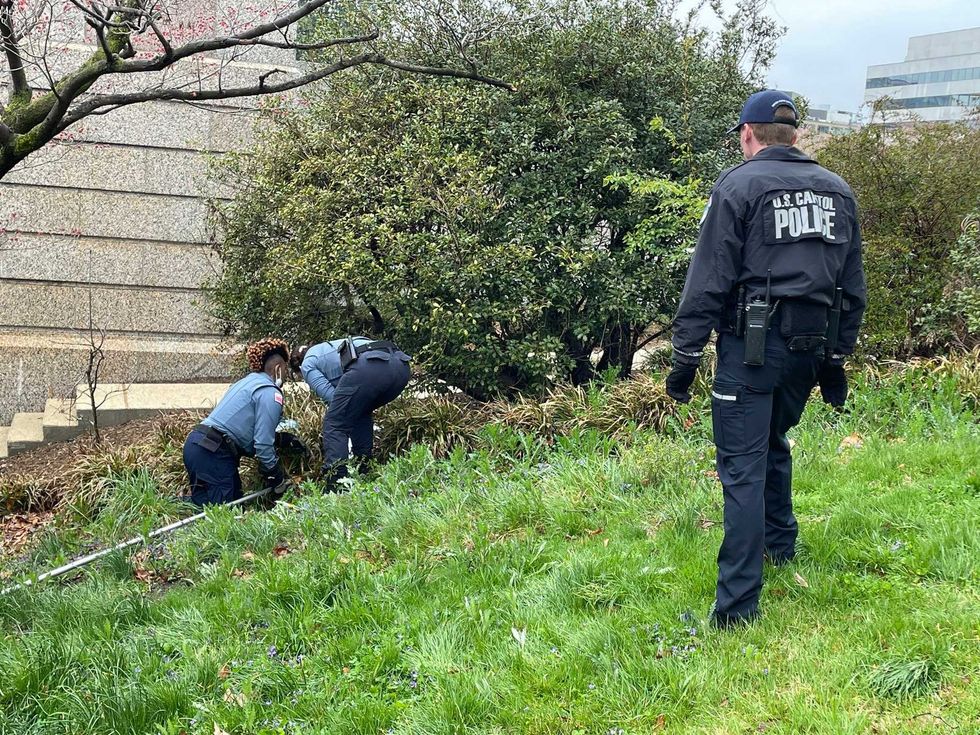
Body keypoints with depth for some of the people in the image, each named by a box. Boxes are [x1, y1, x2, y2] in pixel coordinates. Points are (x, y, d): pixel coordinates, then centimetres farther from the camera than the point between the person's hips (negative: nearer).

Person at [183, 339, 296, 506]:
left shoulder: (248, 381, 22)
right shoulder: (270, 393, -8)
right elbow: (263, 443, -13)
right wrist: (276, 479, -2)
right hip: (212, 453, -10)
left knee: (235, 502, 8)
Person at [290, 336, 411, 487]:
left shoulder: (307, 364, 25)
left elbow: (331, 396, 12)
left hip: (367, 367, -7)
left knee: (334, 423, 5)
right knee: (361, 414, 32)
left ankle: (335, 487, -5)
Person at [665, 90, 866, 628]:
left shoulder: (738, 186, -6)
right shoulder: (837, 190, 12)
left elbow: (708, 280, -11)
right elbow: (852, 287, 16)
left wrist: (686, 355, -7)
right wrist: (837, 359, 23)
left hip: (752, 345, -6)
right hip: (811, 347, 6)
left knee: (743, 468, -6)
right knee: (772, 442, 27)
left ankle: (737, 604, -8)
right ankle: (779, 544, 43)